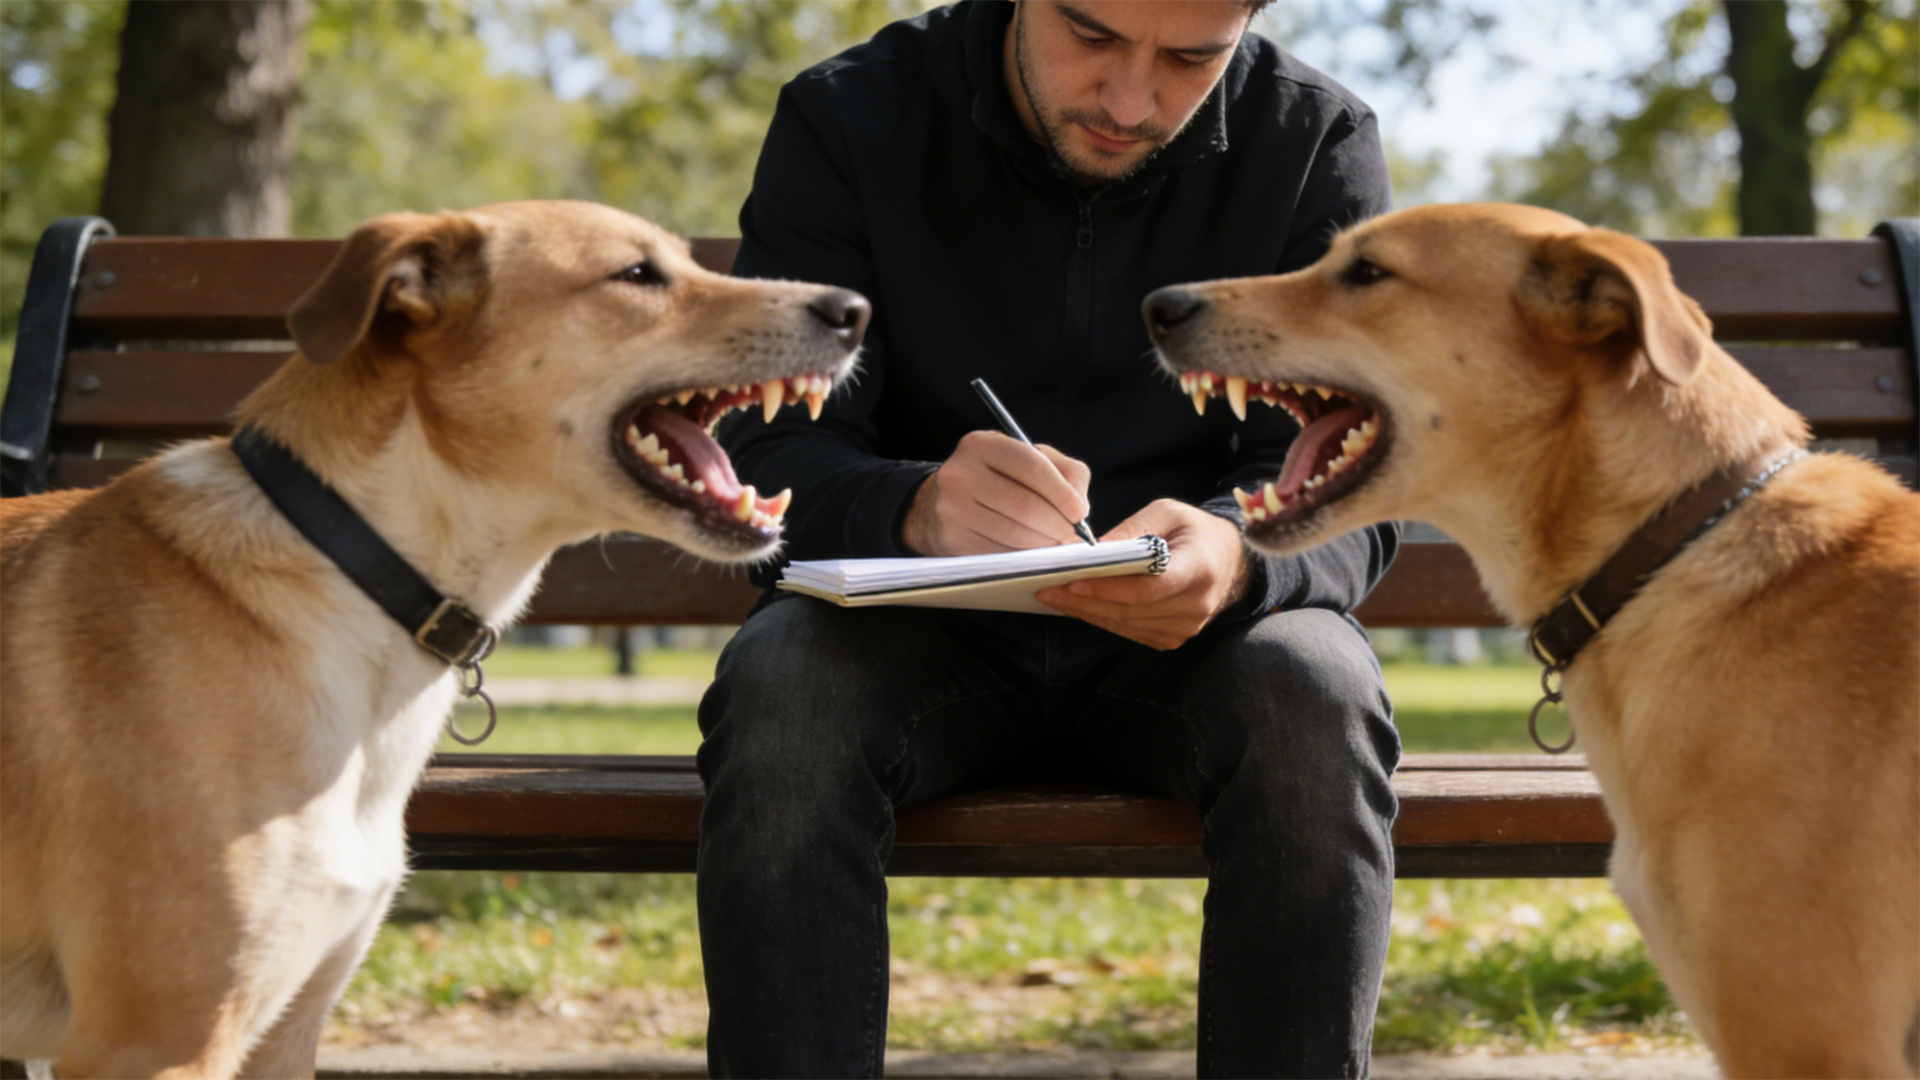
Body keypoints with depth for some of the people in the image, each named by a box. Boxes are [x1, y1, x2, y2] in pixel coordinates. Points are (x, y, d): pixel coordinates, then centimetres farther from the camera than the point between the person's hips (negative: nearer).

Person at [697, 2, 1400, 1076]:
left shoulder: (1318, 142, -4)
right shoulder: (847, 122, -7)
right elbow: (770, 462, -13)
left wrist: (1239, 553, -34)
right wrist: (920, 510, -38)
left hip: (1175, 647, 1)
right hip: (928, 633, 0)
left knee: (1317, 699, -32)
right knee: (780, 686, -32)